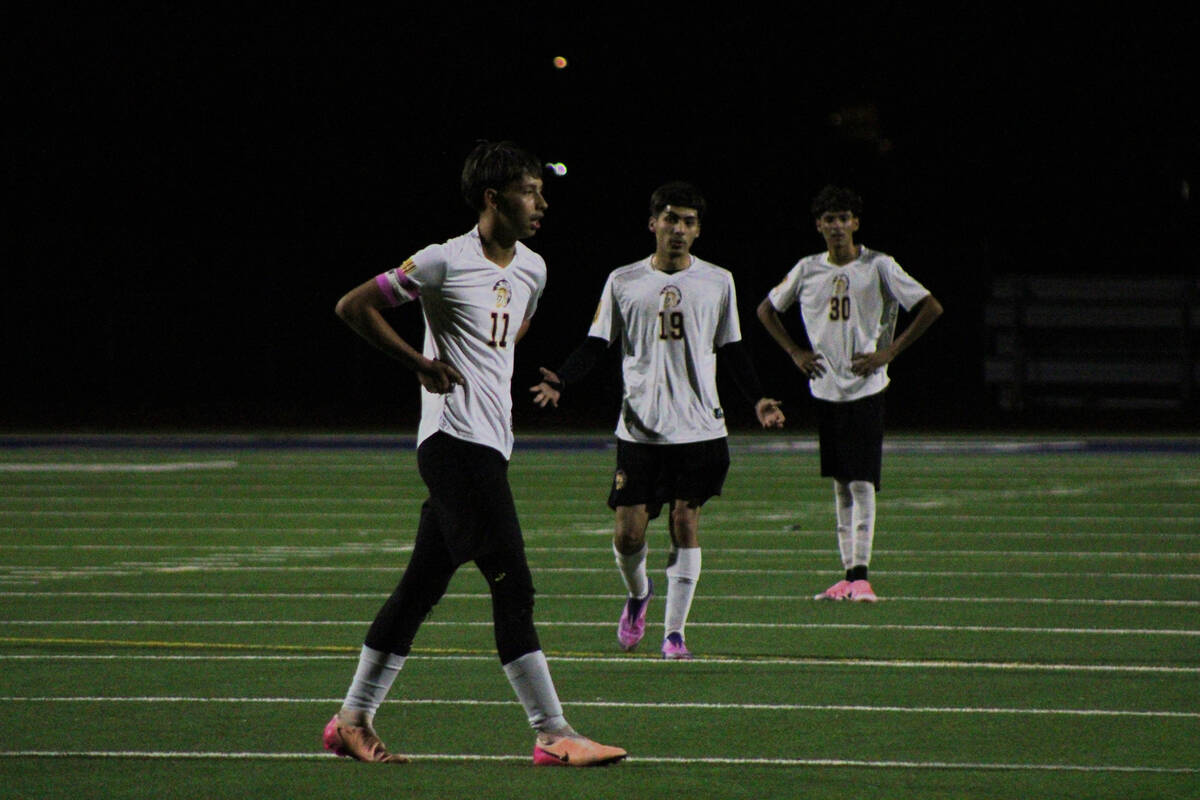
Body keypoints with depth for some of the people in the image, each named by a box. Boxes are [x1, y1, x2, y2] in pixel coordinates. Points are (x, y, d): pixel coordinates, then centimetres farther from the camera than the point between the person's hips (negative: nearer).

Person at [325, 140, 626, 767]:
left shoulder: (531, 269, 13)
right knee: (513, 587, -12)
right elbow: (353, 306, -4)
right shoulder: (444, 262, -10)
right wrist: (420, 363, -7)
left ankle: (353, 720, 18)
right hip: (454, 439, -8)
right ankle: (553, 734, -12)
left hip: (490, 444, 8)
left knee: (421, 586, 11)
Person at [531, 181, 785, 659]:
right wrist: (561, 381, -10)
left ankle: (674, 632, 4)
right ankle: (637, 594, 29)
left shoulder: (718, 283, 8)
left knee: (685, 522, -4)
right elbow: (596, 345, 7)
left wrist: (757, 399, 1)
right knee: (629, 532, -4)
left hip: (699, 427, 0)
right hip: (639, 428, 0)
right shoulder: (624, 282, 5)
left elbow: (731, 351, 14)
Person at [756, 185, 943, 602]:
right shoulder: (807, 270, 5)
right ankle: (848, 575, 11)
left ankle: (860, 575, -13)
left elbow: (931, 308, -5)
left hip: (865, 390, -4)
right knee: (840, 485, 8)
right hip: (825, 390, 4)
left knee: (862, 483, -10)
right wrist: (795, 352, 9)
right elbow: (767, 309, 21)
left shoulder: (878, 266, -5)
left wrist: (888, 352, -9)